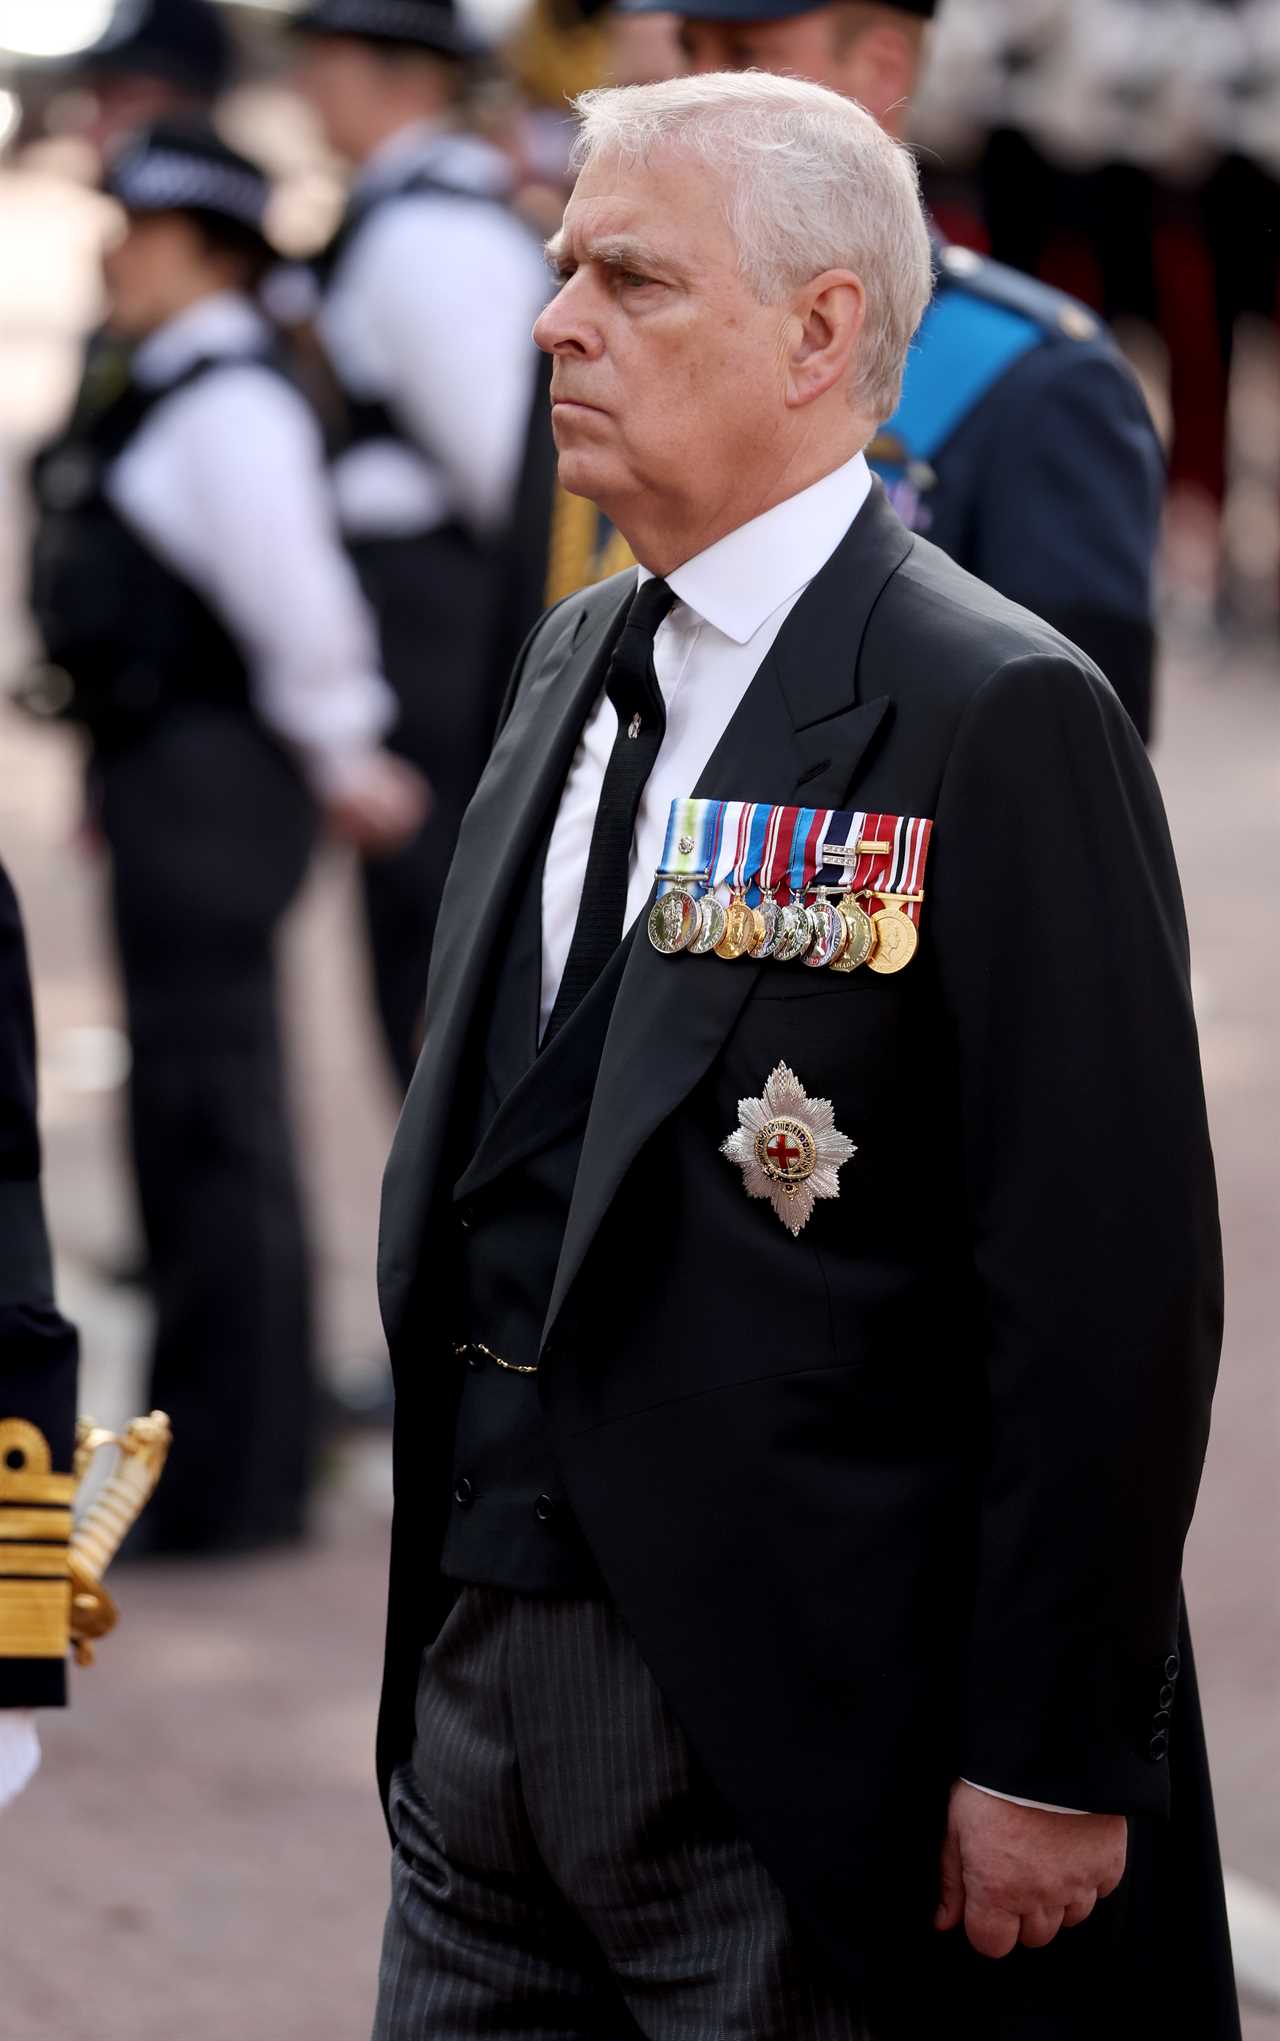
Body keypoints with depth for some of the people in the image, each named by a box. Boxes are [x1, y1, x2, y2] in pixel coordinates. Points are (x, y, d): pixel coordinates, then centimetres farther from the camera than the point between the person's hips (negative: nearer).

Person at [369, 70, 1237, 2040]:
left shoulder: (997, 717, -13)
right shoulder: (578, 661, 12)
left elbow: (1109, 1293, -16)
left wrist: (1052, 1765, -16)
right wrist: (445, 1611, 18)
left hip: (791, 1734, -7)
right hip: (477, 1673, 7)